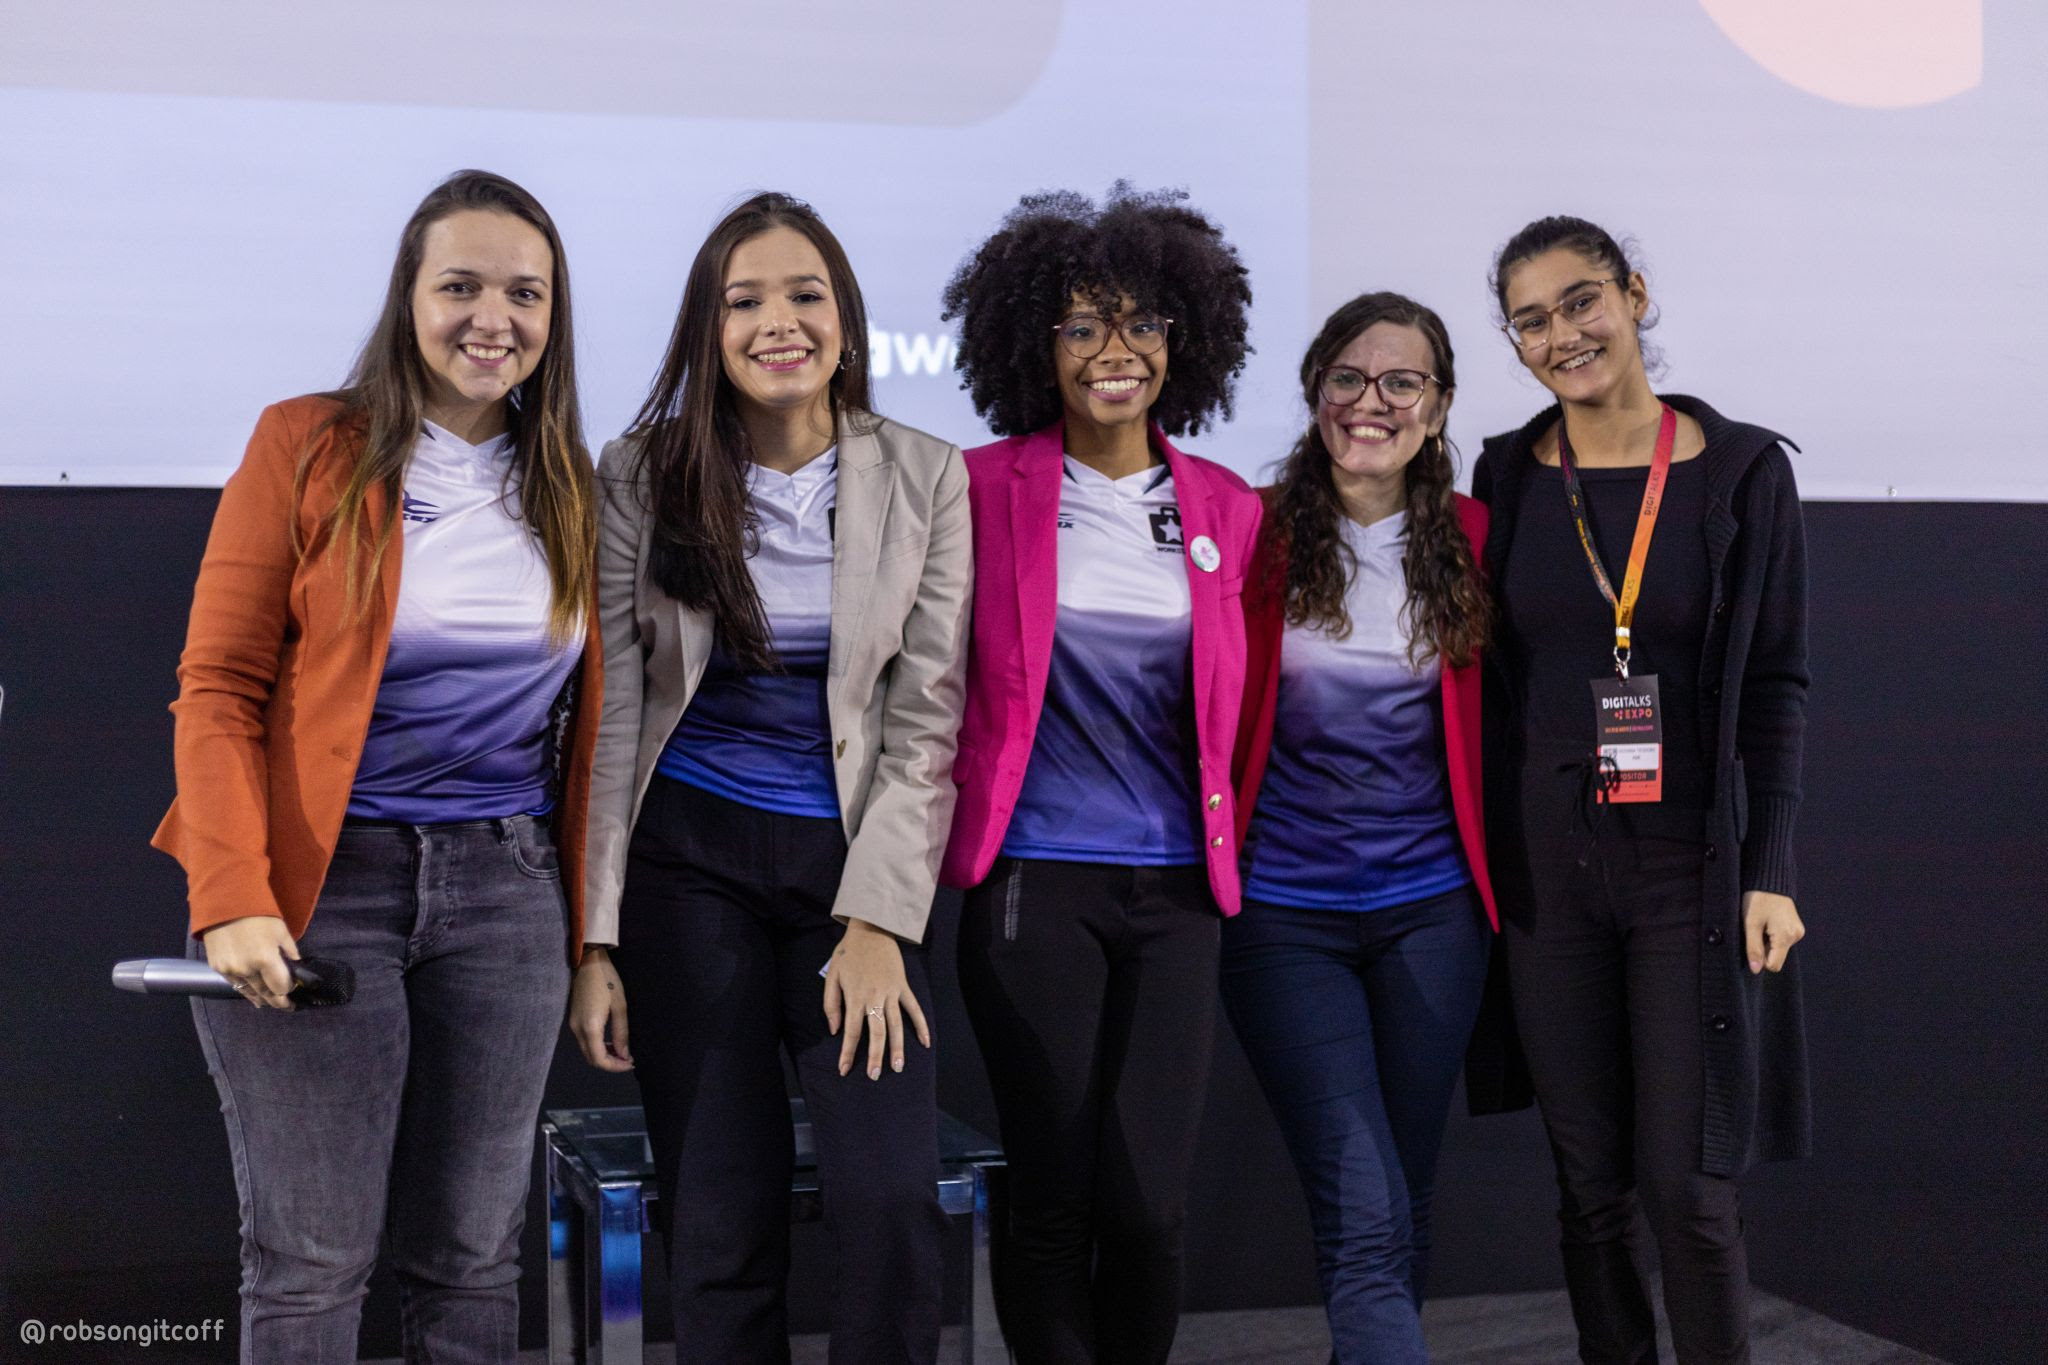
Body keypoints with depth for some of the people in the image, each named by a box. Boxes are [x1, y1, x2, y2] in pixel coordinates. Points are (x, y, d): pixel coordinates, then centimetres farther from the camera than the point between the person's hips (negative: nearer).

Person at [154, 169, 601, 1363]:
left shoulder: (572, 490, 10)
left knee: (474, 1255, 8)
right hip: (323, 879, -3)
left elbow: (582, 717, 12)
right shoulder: (308, 448, -1)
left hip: (508, 890, 4)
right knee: (311, 1258, -2)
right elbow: (218, 689, -5)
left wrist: (595, 919, 5)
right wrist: (233, 897, -16)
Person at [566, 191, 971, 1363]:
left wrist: (878, 925, -9)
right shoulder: (642, 477, -1)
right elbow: (608, 717, -1)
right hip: (689, 860, 0)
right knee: (721, 1222, 2)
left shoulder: (926, 478, 0)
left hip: (853, 860, 0)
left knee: (893, 1200, -13)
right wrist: (595, 939, -5)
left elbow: (926, 720, -2)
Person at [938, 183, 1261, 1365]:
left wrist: (1230, 848, 15)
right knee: (1053, 1199, 2)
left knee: (1150, 1205, -3)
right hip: (1034, 883, -2)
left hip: (1175, 890, 2)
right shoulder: (985, 489, -1)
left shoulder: (1228, 511, 8)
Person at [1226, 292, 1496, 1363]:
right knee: (1363, 1216, -13)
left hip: (1429, 912, 3)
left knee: (1400, 1211, 12)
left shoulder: (1469, 543, 3)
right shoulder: (1254, 533, -3)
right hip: (1283, 913, -3)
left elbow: (1492, 714, 14)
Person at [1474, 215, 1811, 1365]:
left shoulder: (1742, 470, -2)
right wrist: (1481, 865, 4)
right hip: (1548, 863, 2)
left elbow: (1777, 686, -1)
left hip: (1690, 867, -2)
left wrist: (1770, 873, -8)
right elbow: (1487, 675, 8)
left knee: (1689, 1185, -4)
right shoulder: (1510, 476, 5)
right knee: (1591, 1182, 8)